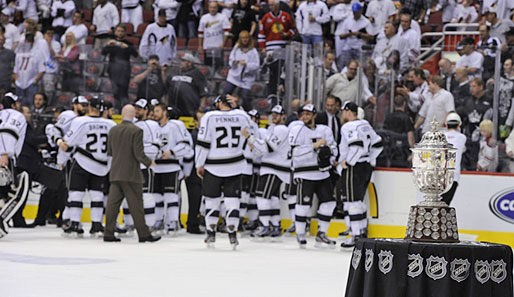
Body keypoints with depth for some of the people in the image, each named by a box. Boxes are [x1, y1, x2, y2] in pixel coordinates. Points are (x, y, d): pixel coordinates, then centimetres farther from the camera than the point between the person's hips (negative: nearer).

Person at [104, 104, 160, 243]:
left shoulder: (113, 130, 7)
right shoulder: (136, 131, -11)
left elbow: (109, 152, 12)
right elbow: (139, 153, -15)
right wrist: (149, 163, 3)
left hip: (115, 173, 5)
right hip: (131, 174, -5)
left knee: (113, 203, 5)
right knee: (136, 204, -1)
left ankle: (109, 234, 4)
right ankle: (144, 234, 2)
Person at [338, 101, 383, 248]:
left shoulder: (348, 127, -13)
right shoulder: (365, 125, 14)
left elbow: (357, 146, -27)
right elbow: (377, 144, 16)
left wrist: (347, 162, -17)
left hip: (354, 168, -9)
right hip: (366, 167, 9)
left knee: (352, 201, -6)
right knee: (358, 199, 18)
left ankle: (356, 235, -7)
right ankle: (363, 231, 22)